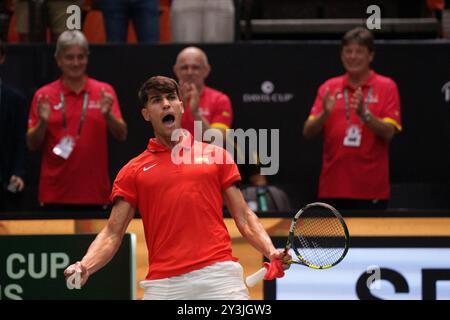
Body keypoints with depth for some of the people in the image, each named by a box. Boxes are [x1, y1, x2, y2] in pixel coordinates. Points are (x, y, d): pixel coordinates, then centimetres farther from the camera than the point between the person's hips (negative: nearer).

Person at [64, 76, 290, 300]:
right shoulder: (133, 171, 12)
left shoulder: (216, 155, 15)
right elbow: (112, 234, 7)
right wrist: (84, 267, -11)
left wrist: (271, 252, -4)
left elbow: (244, 217, 13)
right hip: (163, 283, 0)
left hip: (219, 275, 0)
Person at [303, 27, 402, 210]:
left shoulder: (386, 87, 1)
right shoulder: (329, 88, 10)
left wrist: (364, 114, -24)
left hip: (371, 189, -3)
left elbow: (388, 133, -8)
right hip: (333, 189, 3)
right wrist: (325, 113, -16)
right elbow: (308, 132, 4)